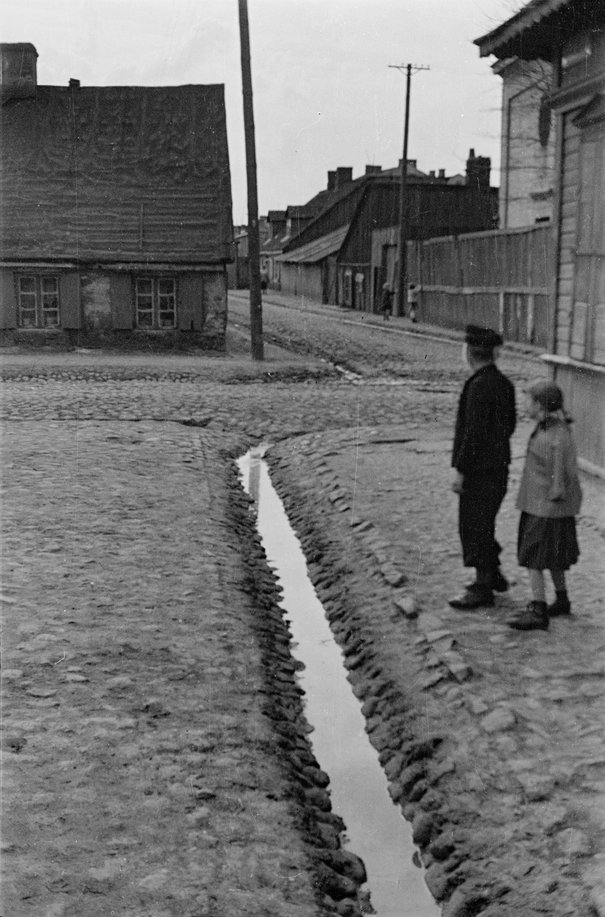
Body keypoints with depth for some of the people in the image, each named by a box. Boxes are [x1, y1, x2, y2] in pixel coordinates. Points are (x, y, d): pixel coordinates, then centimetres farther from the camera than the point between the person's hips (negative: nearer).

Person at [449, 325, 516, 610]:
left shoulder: (479, 386, -22)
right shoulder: (503, 383, 6)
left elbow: (474, 433, -23)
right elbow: (510, 424, 15)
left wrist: (461, 473, -18)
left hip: (479, 471, -9)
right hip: (497, 466, 9)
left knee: (475, 529, 2)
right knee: (483, 525, 21)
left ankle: (483, 589, 11)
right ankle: (492, 575, 30)